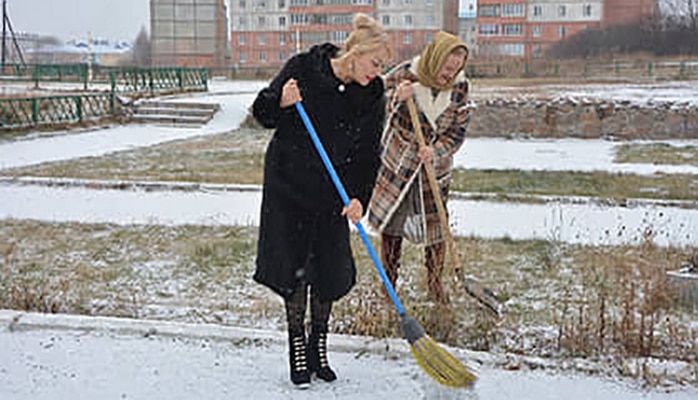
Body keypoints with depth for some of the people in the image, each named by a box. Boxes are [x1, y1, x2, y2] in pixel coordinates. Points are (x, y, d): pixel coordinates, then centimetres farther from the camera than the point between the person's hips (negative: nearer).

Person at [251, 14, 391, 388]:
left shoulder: (372, 94, -4)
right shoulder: (303, 68, -12)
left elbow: (368, 153, -2)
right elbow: (262, 112, -3)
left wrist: (359, 196, -15)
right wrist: (281, 101, -25)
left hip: (332, 192, 3)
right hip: (288, 185, -2)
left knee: (330, 270, 4)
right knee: (294, 266, 1)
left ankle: (319, 349, 22)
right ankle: (298, 351, 15)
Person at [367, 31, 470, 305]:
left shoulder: (460, 87, -7)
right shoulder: (402, 76, -14)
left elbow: (457, 133, -5)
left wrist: (436, 151, -24)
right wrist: (398, 99, -33)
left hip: (435, 169, 2)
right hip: (397, 165, -1)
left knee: (435, 226, 5)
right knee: (391, 223, 6)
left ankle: (435, 284, 26)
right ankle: (388, 286, 23)